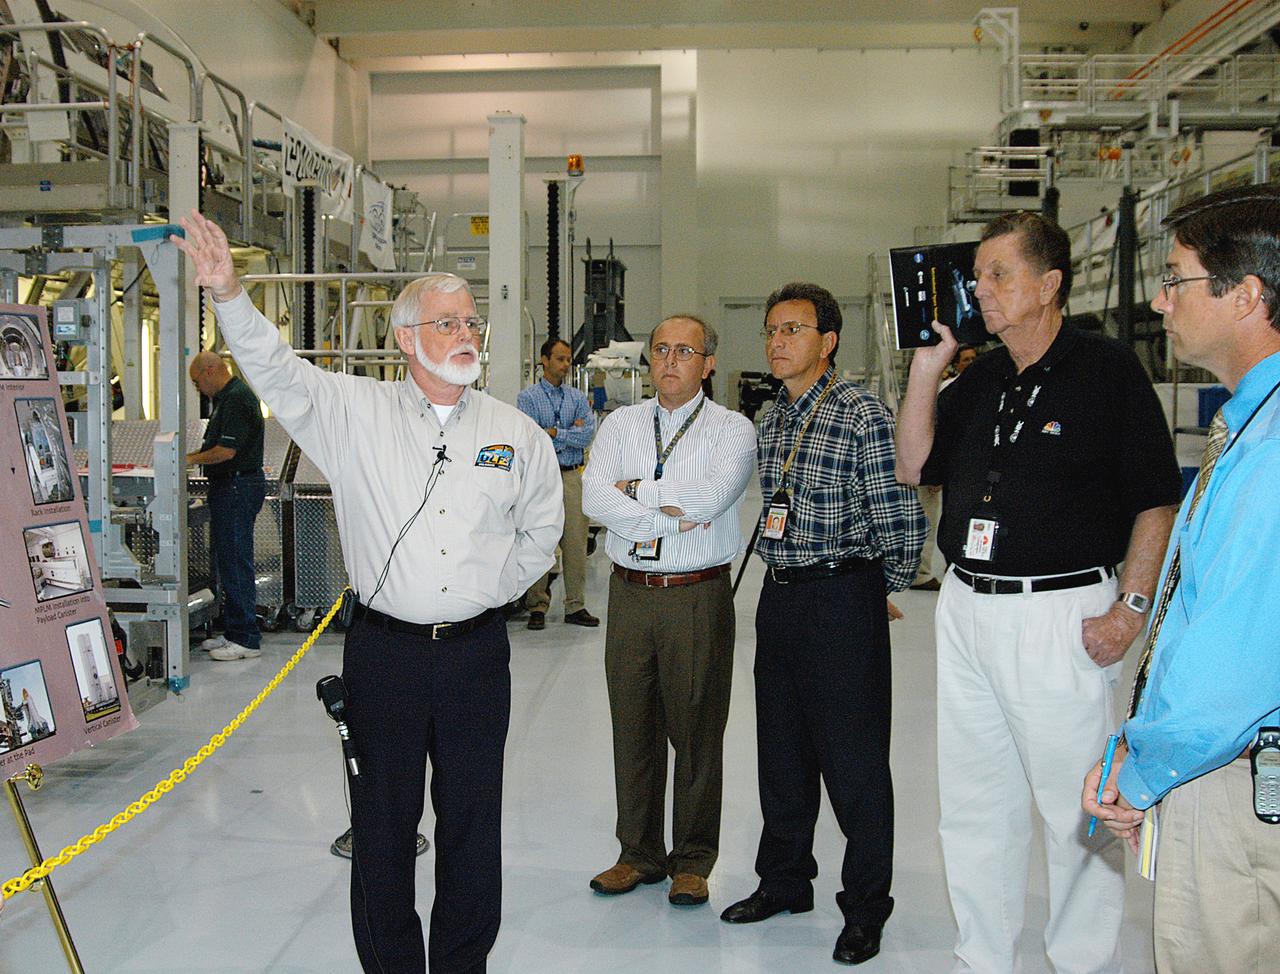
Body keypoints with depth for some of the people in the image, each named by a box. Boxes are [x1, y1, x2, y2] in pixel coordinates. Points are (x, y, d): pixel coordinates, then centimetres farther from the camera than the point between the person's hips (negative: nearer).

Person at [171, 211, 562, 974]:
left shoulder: (517, 433, 4)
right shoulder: (356, 412, -1)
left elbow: (543, 528, 16)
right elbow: (277, 370, -14)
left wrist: (495, 588, 8)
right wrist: (229, 294, -30)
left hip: (478, 650, 2)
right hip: (385, 648, -1)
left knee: (473, 817, 12)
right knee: (383, 818, 10)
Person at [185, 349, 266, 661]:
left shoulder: (236, 398, -16)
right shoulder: (228, 397, 18)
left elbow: (227, 451, -21)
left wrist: (192, 460, -8)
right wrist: (192, 456, 11)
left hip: (238, 487, -11)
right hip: (230, 487, 11)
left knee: (235, 562, -7)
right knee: (225, 559, 14)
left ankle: (246, 639, -2)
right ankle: (233, 631, 21)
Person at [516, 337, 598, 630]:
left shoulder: (578, 398, 12)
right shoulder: (527, 397, 2)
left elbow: (588, 434, -3)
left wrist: (553, 432, -9)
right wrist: (571, 433, -7)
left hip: (572, 476, 3)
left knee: (576, 542, 4)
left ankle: (575, 606, 12)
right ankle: (537, 606, 9)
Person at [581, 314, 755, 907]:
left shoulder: (732, 429, 0)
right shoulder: (621, 424, 10)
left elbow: (711, 496, -19)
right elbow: (593, 497, -6)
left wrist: (635, 489, -9)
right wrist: (671, 515, -14)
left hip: (699, 597, -3)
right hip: (630, 592, 3)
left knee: (697, 730, 4)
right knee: (633, 728, 10)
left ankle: (693, 861, 20)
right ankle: (639, 854, 25)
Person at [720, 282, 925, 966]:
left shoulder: (862, 415, -14)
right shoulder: (771, 421, 10)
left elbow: (902, 519, -14)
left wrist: (886, 587, -2)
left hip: (842, 597, -7)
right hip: (779, 598, 7)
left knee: (853, 758, 3)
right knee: (781, 750, 17)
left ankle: (865, 906, 21)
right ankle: (784, 882, 34)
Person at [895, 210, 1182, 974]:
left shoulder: (1108, 369, -6)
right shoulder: (978, 380, 13)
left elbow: (1157, 502, -7)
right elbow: (915, 465, 8)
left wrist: (1131, 609, -13)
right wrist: (928, 365, 2)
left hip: (1063, 616, -7)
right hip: (965, 610, 7)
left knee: (1078, 810, 3)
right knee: (974, 803, 15)